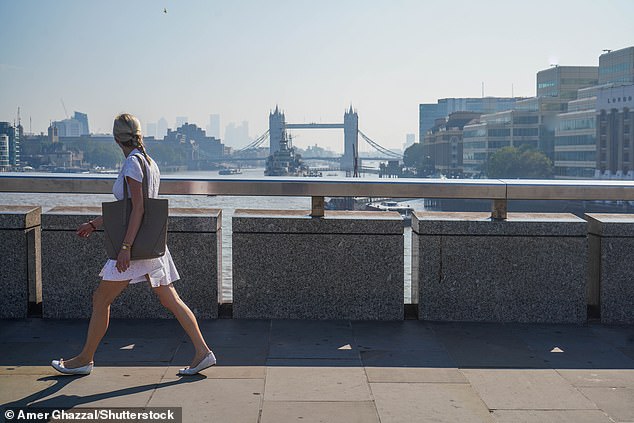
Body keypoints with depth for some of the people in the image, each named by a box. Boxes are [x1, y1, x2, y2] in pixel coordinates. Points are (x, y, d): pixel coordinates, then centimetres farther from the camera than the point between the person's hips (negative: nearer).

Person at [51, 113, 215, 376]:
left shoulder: (132, 163, -12)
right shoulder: (149, 162, 15)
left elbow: (138, 208, -20)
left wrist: (125, 247, -23)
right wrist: (94, 224, 28)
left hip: (136, 245, -9)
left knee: (101, 299, 4)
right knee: (170, 300, 7)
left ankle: (85, 360, 14)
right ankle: (202, 352, 5)